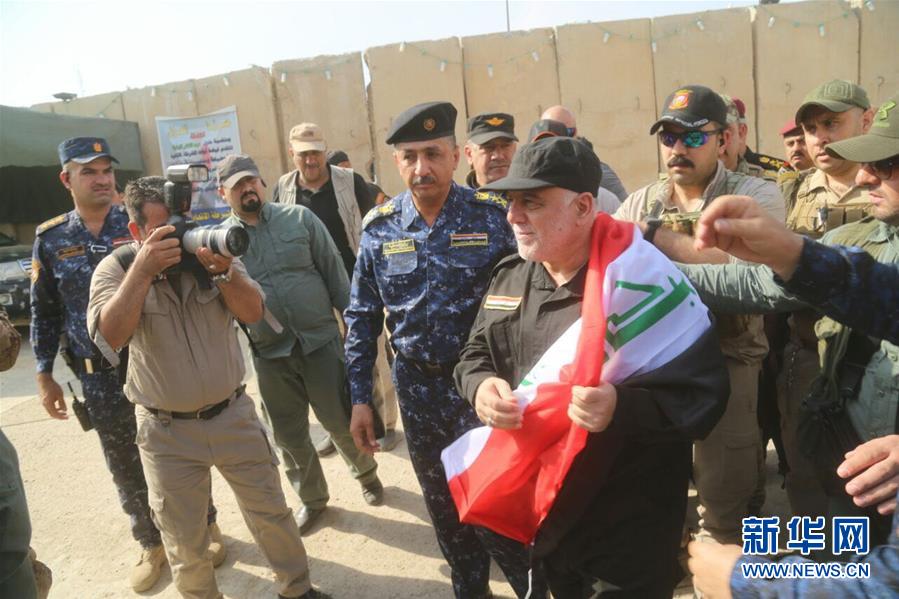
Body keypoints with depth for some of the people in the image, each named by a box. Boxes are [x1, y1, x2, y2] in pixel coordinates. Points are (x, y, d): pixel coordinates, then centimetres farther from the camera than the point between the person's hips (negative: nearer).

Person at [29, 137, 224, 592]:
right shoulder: (51, 239, 1)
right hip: (101, 378, 2)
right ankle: (152, 544, 35)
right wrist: (45, 376, 6)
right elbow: (44, 313, 7)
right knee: (126, 468, 14)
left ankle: (205, 527, 33)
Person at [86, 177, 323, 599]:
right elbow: (108, 337, -24)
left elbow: (252, 312, -13)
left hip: (234, 415, 2)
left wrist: (222, 270, -30)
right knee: (185, 544, 14)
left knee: (272, 514, 14)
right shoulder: (116, 268, -8)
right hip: (167, 431, -1)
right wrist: (143, 269, -30)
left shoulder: (211, 251, -4)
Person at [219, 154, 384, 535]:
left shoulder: (299, 218, -1)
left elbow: (333, 271, 0)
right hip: (270, 354, 2)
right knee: (289, 435, 13)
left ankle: (366, 473, 38)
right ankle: (312, 499, 35)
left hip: (321, 340, -1)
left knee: (342, 421, 9)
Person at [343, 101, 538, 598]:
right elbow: (362, 318, 5)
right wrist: (359, 397, 4)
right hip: (418, 388, 4)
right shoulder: (379, 228, -1)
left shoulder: (493, 216, -9)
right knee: (443, 504, 19)